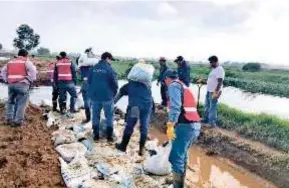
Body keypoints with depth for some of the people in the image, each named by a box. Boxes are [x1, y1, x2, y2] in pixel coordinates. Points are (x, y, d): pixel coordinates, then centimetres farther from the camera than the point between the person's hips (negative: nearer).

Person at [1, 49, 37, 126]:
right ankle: (18, 121, -5)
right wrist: (30, 80, -5)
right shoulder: (26, 62, 1)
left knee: (10, 102, 17)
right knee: (21, 103, -3)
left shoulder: (10, 62, 20)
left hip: (11, 84, 6)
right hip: (22, 84, -6)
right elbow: (33, 71, -14)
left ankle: (9, 119, 19)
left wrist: (6, 80, 19)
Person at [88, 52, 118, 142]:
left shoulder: (93, 68, 5)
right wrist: (113, 94, 6)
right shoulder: (109, 69, -10)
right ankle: (109, 136, 11)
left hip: (94, 96, 4)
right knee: (109, 116, 8)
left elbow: (89, 82, 10)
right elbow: (114, 84, -10)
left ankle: (96, 135, 18)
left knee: (95, 116, 14)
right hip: (107, 96, -4)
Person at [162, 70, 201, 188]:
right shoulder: (184, 87, 26)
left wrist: (170, 125, -26)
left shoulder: (174, 85, -2)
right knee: (182, 155, 23)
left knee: (175, 158, -7)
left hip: (185, 126, -10)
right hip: (195, 126, 10)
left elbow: (175, 106, -19)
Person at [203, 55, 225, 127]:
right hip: (209, 91, 10)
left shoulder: (219, 69, -16)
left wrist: (216, 92, -25)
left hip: (214, 92, -10)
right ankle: (206, 120, 33)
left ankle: (212, 123, 5)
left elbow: (220, 82, -22)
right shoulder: (214, 69, 14)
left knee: (212, 108, -4)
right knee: (207, 106, 19)